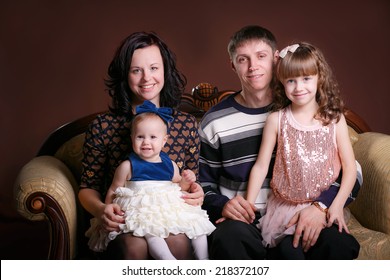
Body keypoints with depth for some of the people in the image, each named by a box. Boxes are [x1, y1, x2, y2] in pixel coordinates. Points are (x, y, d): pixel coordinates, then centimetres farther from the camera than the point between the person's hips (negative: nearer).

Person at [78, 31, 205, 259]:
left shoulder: (188, 125, 6)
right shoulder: (102, 126, 0)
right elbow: (88, 187, 5)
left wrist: (197, 193, -10)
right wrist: (100, 210, -17)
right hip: (121, 222, -1)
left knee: (177, 241, -33)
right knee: (136, 244, -35)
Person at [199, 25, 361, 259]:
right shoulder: (215, 122, 5)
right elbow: (205, 185, 13)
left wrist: (321, 205, -13)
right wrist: (222, 205, -10)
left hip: (298, 220, 2)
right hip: (243, 222, -1)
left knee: (339, 244, -30)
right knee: (228, 239, -38)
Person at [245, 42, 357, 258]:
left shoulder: (334, 119, 1)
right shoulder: (276, 120, 0)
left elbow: (350, 167, 2)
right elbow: (261, 166, 2)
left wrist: (337, 205, -10)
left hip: (325, 205, 0)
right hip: (286, 206, 0)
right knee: (290, 248, -22)